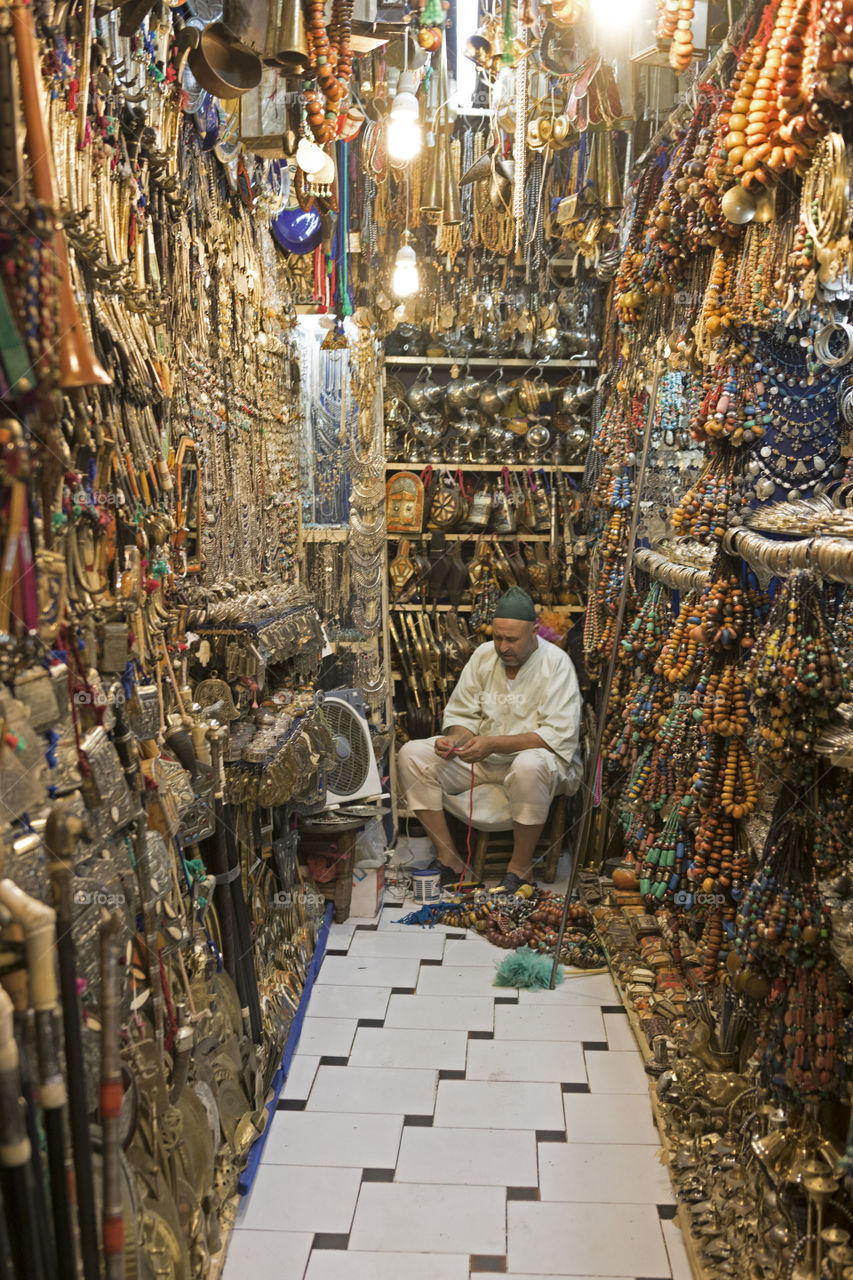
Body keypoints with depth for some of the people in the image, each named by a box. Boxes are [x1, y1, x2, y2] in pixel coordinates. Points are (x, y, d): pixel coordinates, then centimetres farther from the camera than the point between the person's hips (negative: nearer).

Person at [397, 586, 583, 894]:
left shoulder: (556, 663, -15)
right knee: (411, 755, -11)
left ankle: (520, 868, -18)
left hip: (535, 756, -5)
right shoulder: (483, 655, 1)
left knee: (529, 766, -41)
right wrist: (455, 739, -17)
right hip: (485, 757, 6)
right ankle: (449, 860, -8)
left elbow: (560, 736, -24)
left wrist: (493, 744, -31)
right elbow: (462, 715, 8)